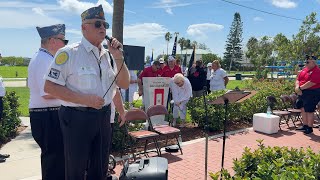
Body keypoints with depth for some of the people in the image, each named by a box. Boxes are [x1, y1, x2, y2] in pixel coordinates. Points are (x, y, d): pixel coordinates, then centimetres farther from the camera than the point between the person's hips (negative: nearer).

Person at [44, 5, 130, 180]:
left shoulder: (108, 55, 6)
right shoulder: (68, 53, -11)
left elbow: (124, 85, 5)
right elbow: (50, 87, -12)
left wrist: (118, 57, -9)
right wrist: (84, 99, -21)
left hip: (104, 117, 5)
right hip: (77, 118, -5)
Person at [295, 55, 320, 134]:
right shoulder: (304, 69, 13)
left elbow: (311, 83, -23)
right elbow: (298, 79, 12)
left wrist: (300, 88, -16)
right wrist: (297, 87, -8)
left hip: (312, 93, -8)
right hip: (302, 92, 9)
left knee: (309, 111, -3)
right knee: (303, 109, 13)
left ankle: (310, 128, 9)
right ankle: (305, 125, 25)